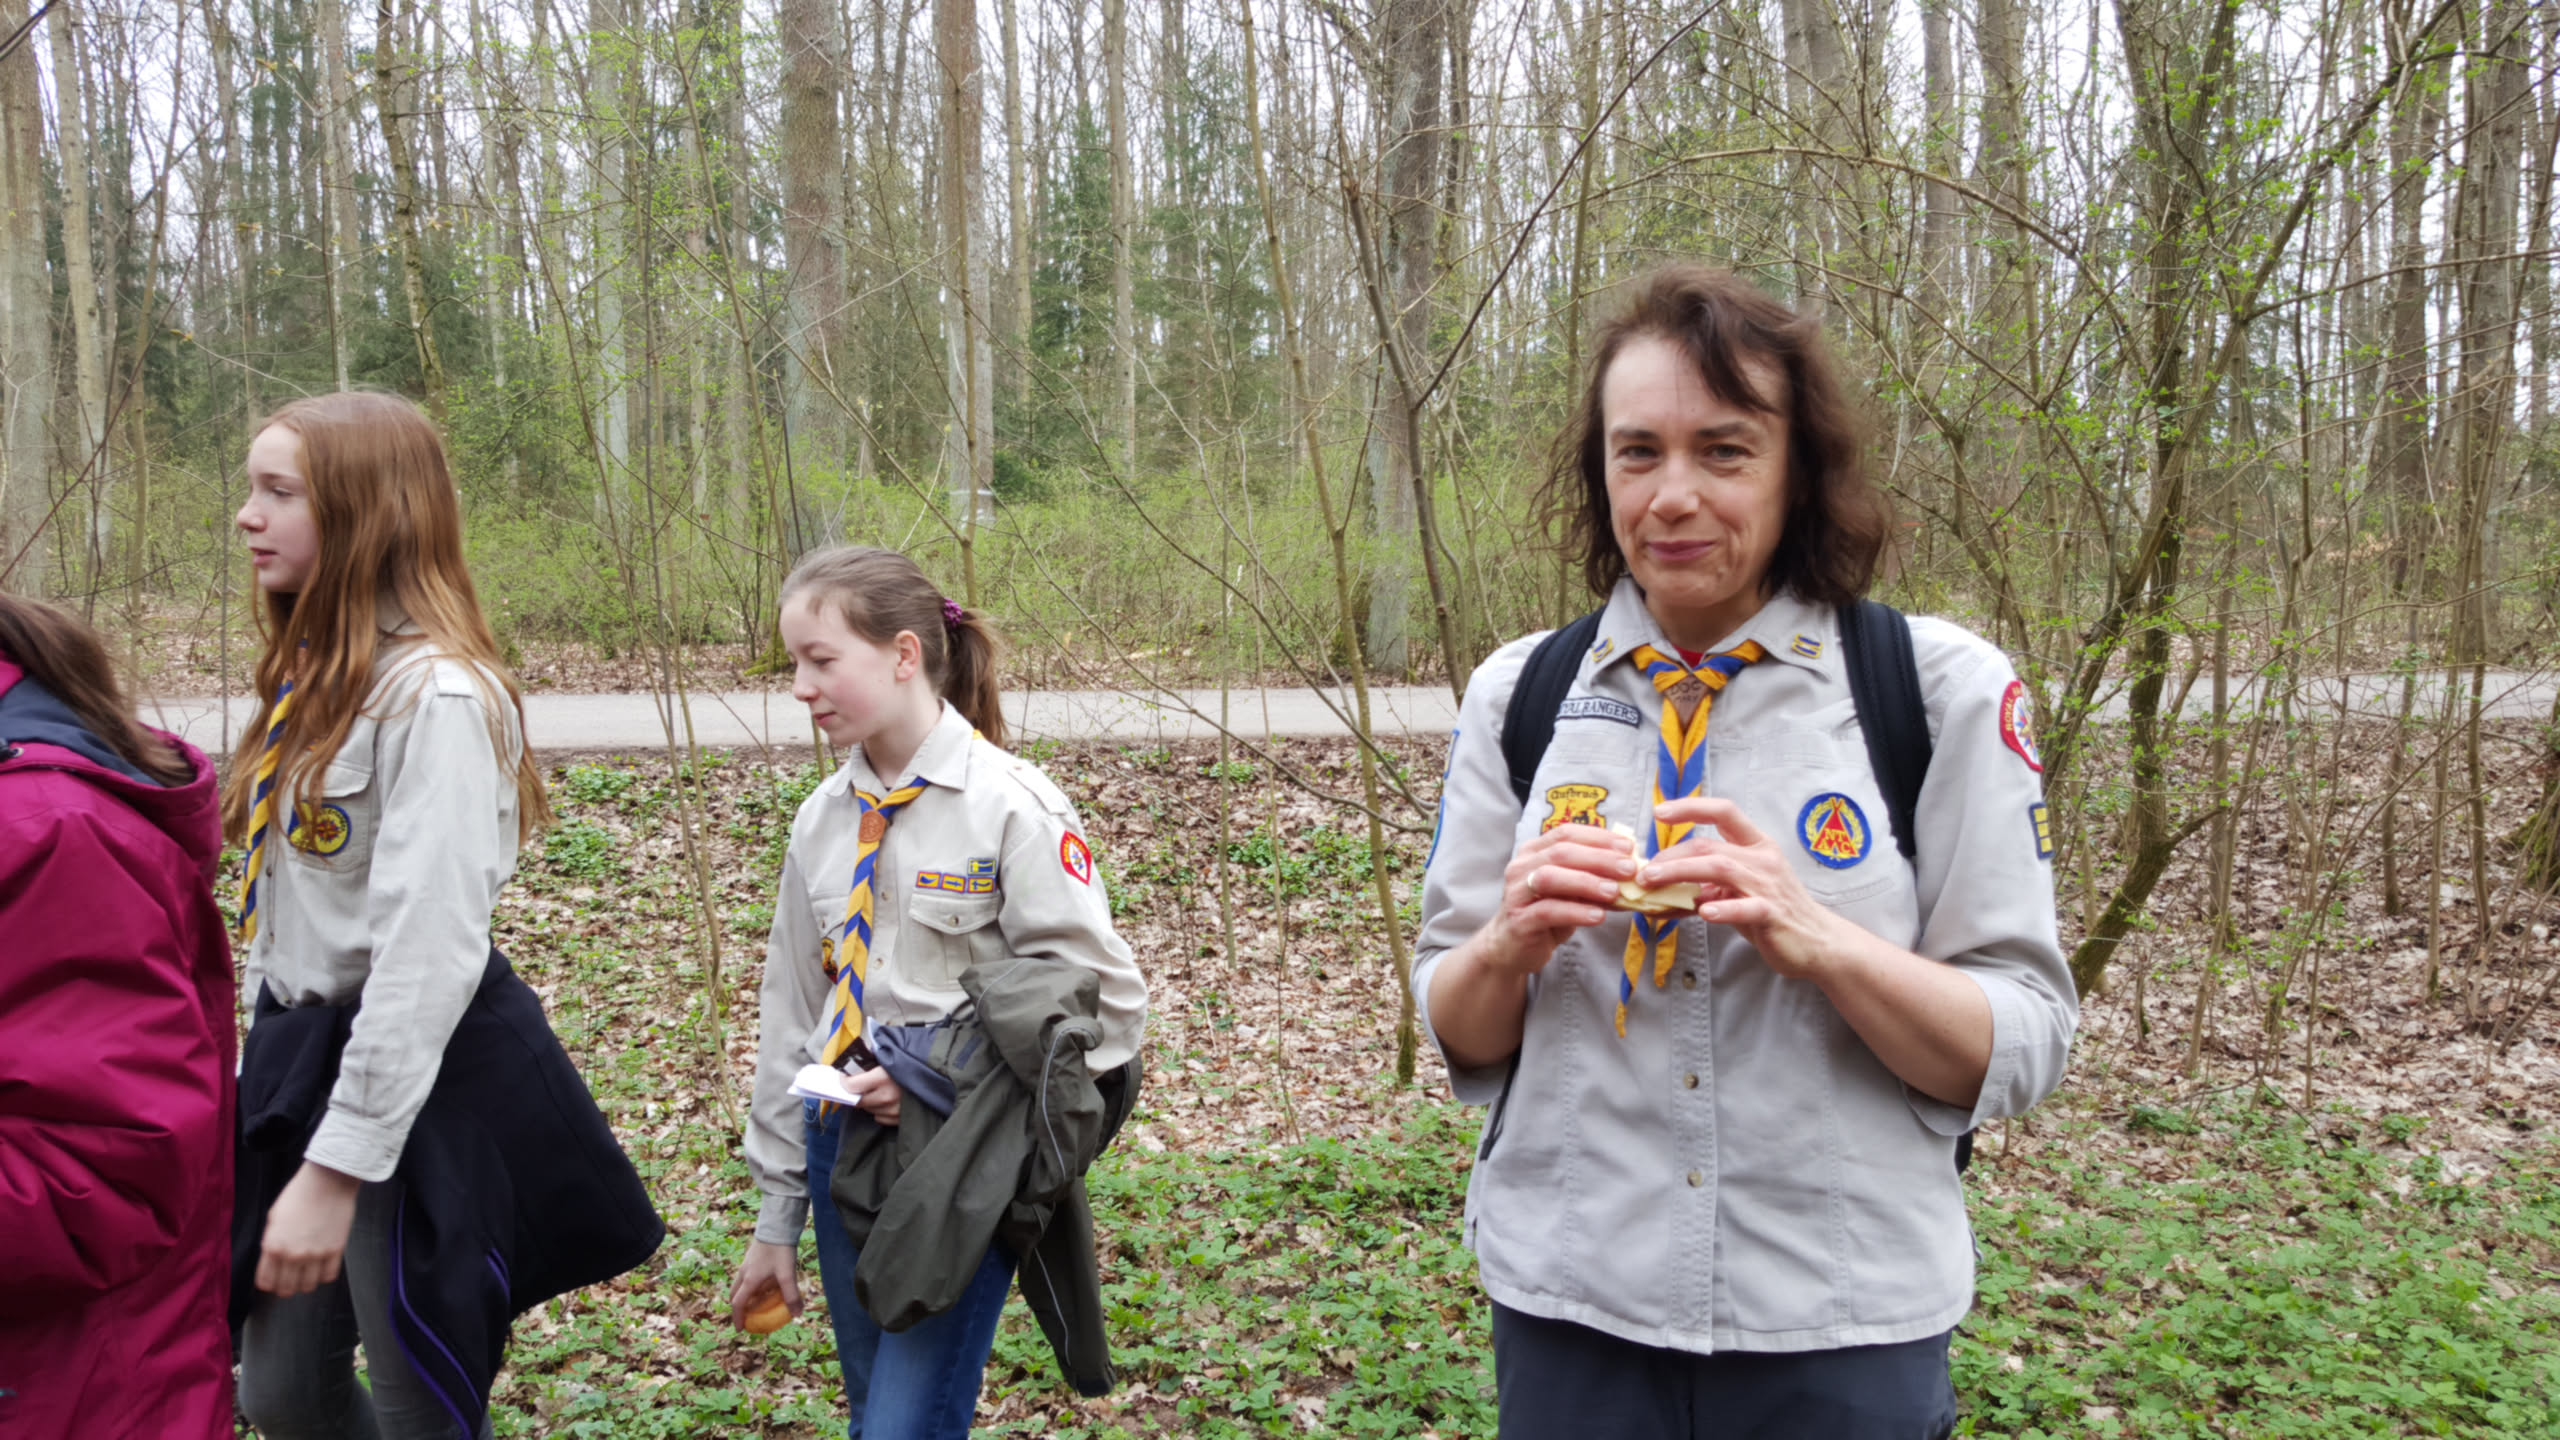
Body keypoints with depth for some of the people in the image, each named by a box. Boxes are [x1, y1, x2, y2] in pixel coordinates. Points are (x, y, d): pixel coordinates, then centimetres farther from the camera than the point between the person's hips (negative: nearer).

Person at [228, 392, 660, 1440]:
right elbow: (284, 905, 12)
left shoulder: (437, 694, -19)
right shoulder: (314, 675, 9)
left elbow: (429, 953, -24)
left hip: (424, 1086, -8)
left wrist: (337, 1168, -22)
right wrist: (268, 1069, 12)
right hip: (301, 1055, 9)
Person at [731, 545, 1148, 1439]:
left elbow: (1106, 1005, -12)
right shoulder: (823, 821, 6)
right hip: (845, 1148, 6)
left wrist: (945, 1085, -18)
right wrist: (777, 1216, 14)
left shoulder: (1010, 807, -12)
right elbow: (794, 1020, 12)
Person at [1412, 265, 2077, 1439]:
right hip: (1568, 1309, 2)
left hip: (1840, 1334, -1)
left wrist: (1811, 937, -23)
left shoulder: (1943, 690, -7)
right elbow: (1461, 1040, 5)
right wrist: (1512, 943, -16)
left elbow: (2020, 1054, -6)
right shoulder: (1519, 693, -1)